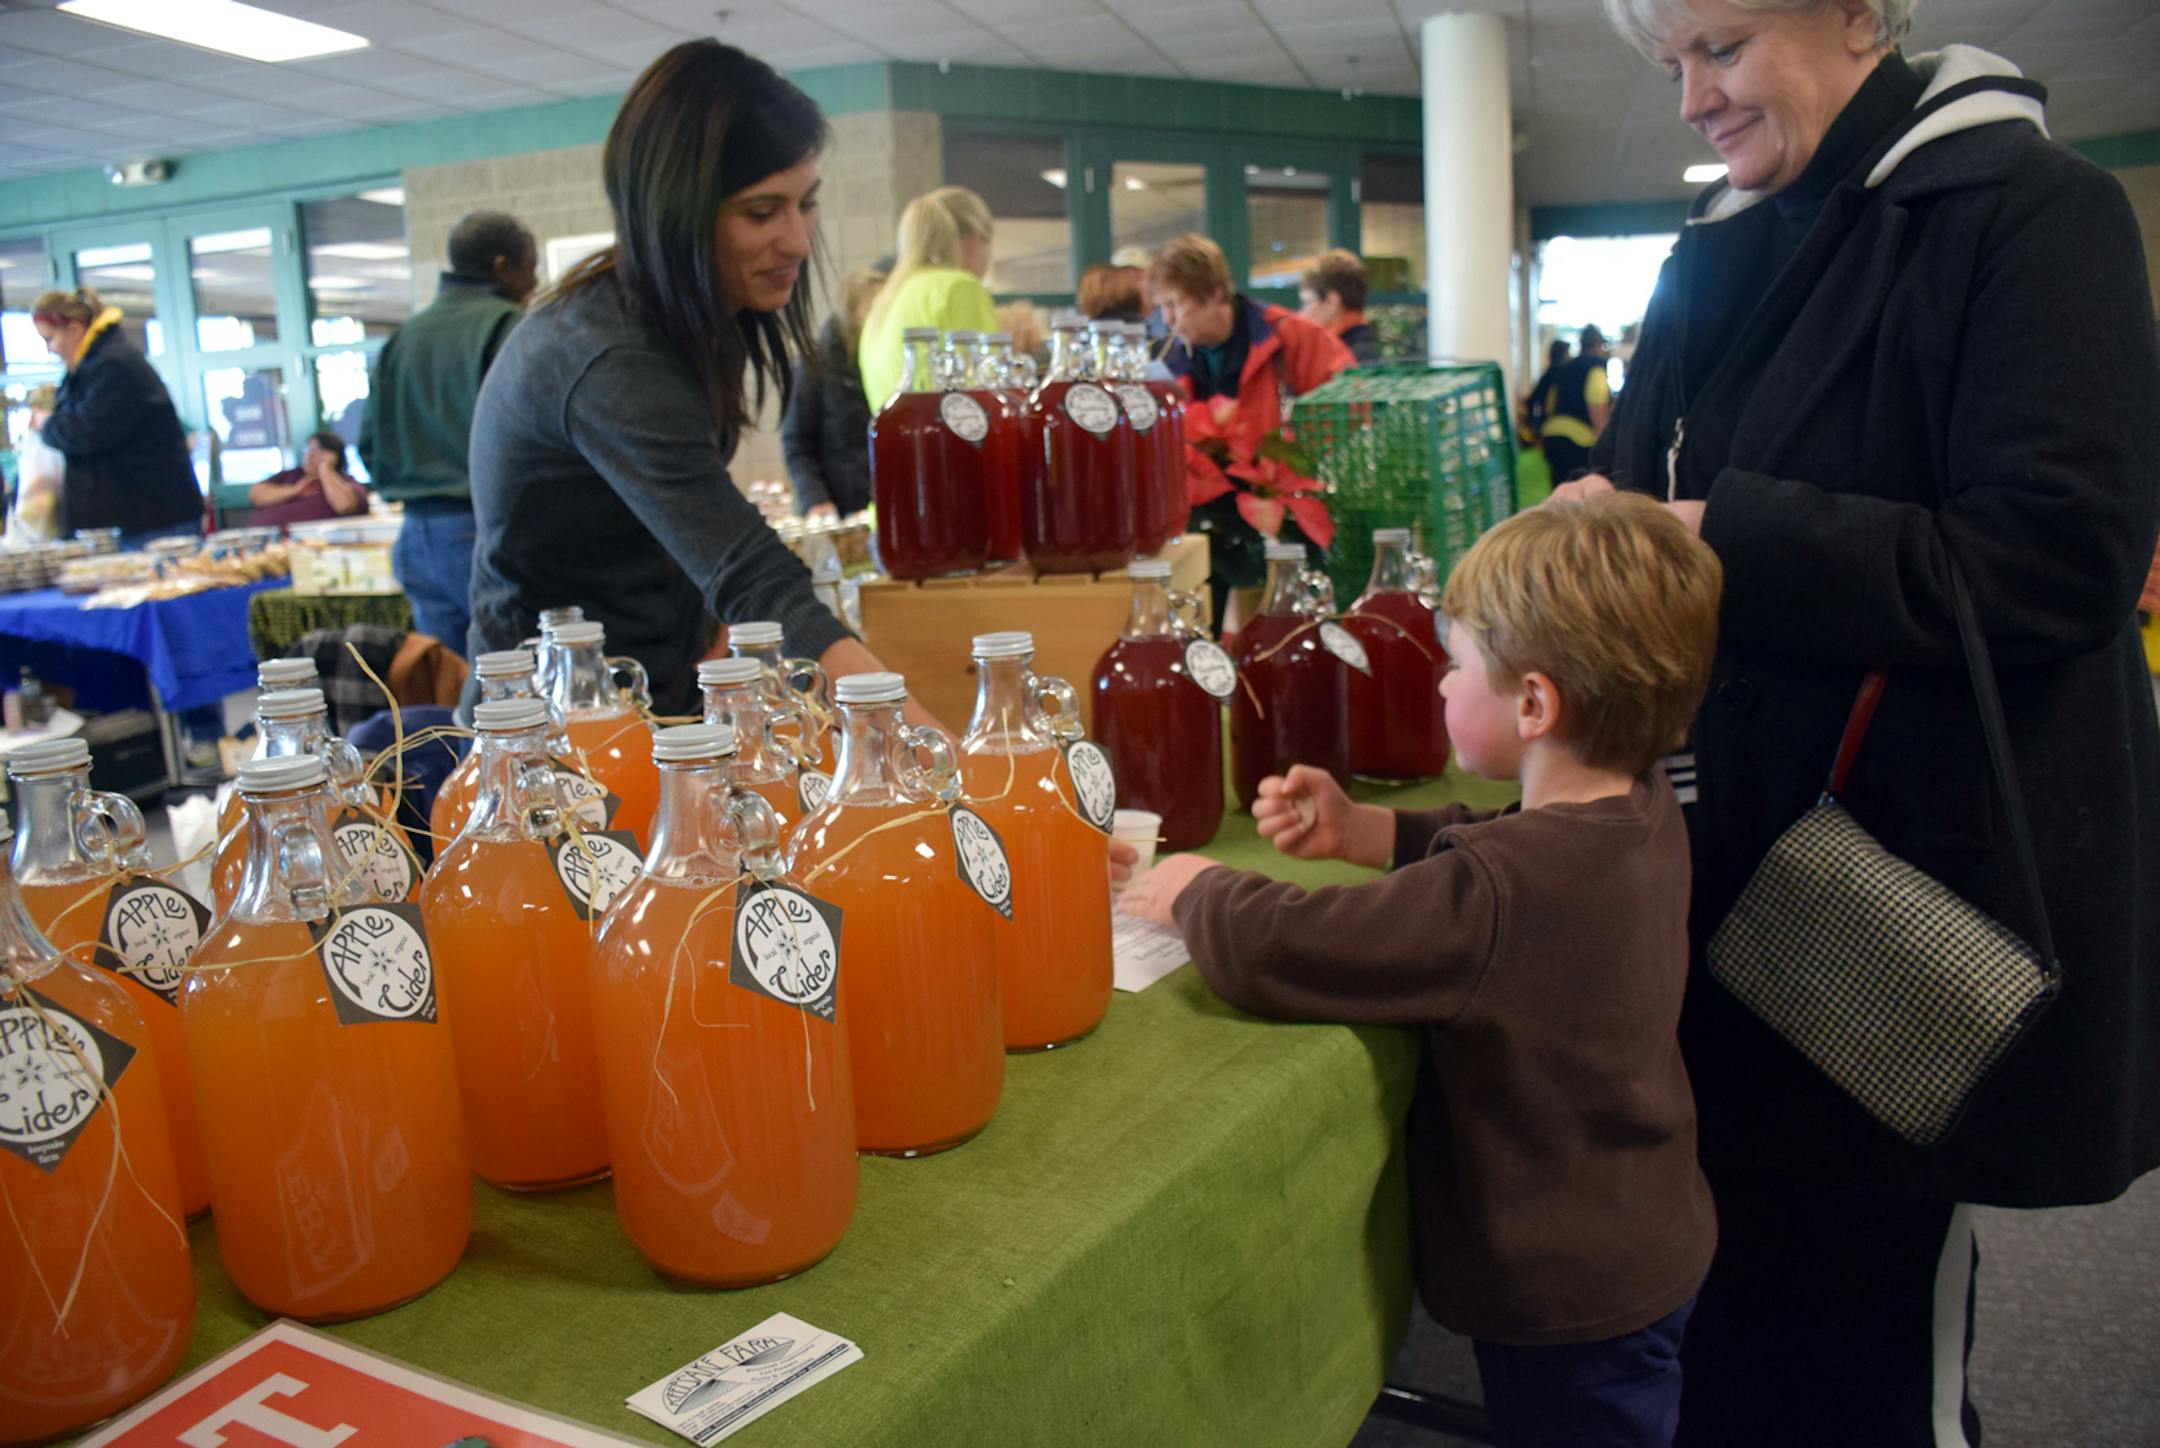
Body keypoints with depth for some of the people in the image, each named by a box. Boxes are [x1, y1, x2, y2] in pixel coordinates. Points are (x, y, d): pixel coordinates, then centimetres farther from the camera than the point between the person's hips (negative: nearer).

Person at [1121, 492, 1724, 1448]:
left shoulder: (1496, 895, -35)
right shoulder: (1639, 810, -6)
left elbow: (1274, 953, -33)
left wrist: (1195, 889, -13)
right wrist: (1359, 832, -2)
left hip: (1568, 1298, -8)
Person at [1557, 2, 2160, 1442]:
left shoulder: (2038, 213, -10)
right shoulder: (1721, 257, 11)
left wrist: (1718, 539, -23)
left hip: (1922, 868, -6)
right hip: (1740, 852, 6)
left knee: (1862, 1302, 7)